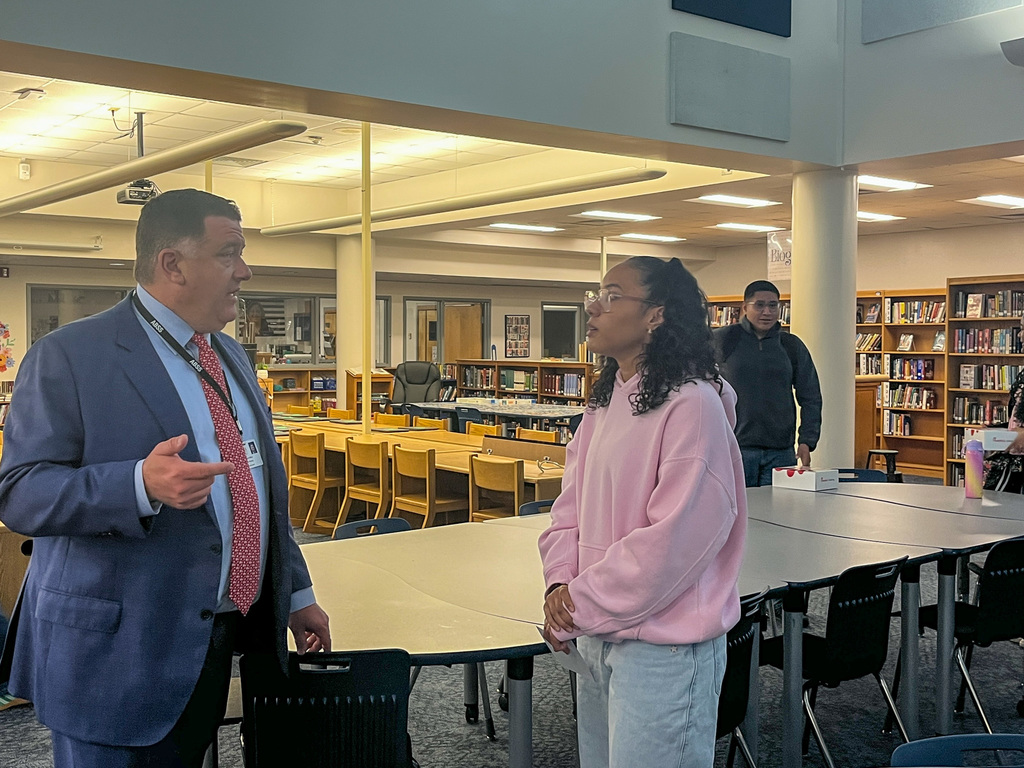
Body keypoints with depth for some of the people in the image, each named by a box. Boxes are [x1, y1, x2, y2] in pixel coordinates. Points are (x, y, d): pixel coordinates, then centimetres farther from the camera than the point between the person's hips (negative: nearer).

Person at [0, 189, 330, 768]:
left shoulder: (231, 357, 13)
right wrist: (142, 485, -32)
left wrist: (297, 593, 19)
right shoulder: (69, 356, -11)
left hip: (220, 647, 7)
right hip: (117, 653, -6)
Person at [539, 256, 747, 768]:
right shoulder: (604, 404, 8)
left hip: (662, 648, -8)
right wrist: (561, 585, -7)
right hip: (598, 638, 8)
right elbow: (570, 509, 11)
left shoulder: (693, 404, -19)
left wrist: (583, 603, -15)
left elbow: (675, 539, -23)